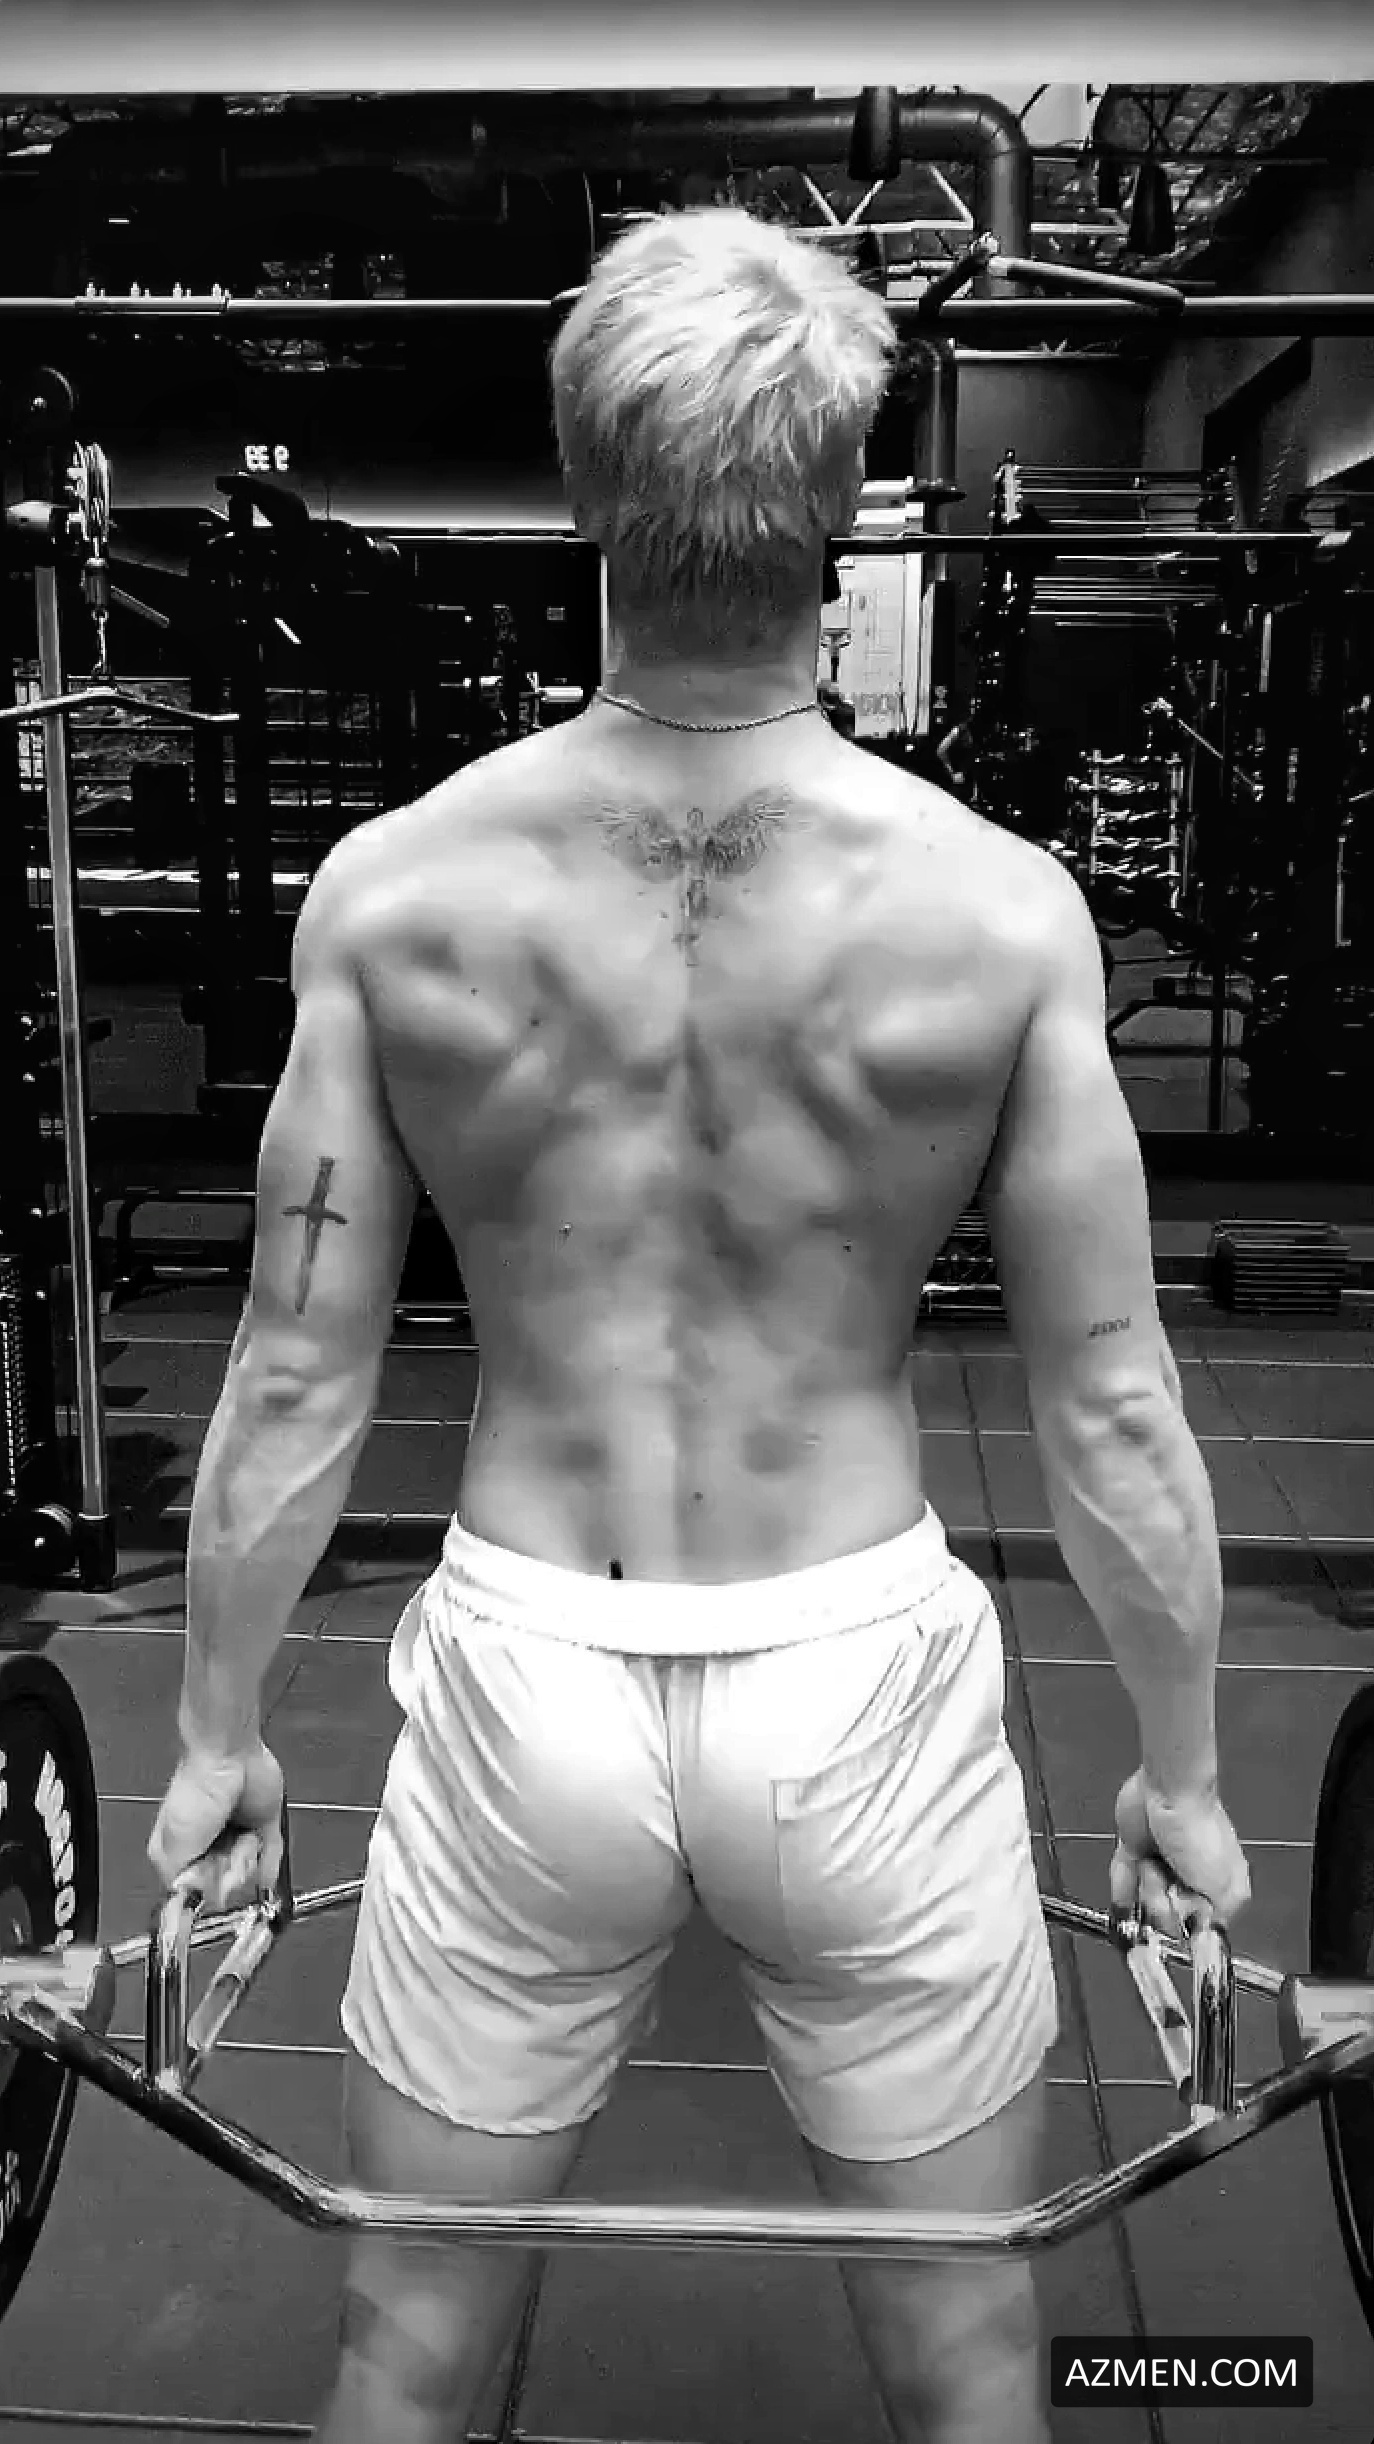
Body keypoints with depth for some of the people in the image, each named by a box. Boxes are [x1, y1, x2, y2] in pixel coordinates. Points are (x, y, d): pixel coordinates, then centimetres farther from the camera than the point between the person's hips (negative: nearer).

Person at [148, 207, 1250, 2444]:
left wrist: (217, 1728, 12)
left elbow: (298, 1377, -4)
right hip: (865, 1676, 0)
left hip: (523, 1675, 1)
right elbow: (1110, 1410, -6)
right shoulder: (1003, 909, -12)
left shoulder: (391, 893, -10)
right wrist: (1183, 1768, 9)